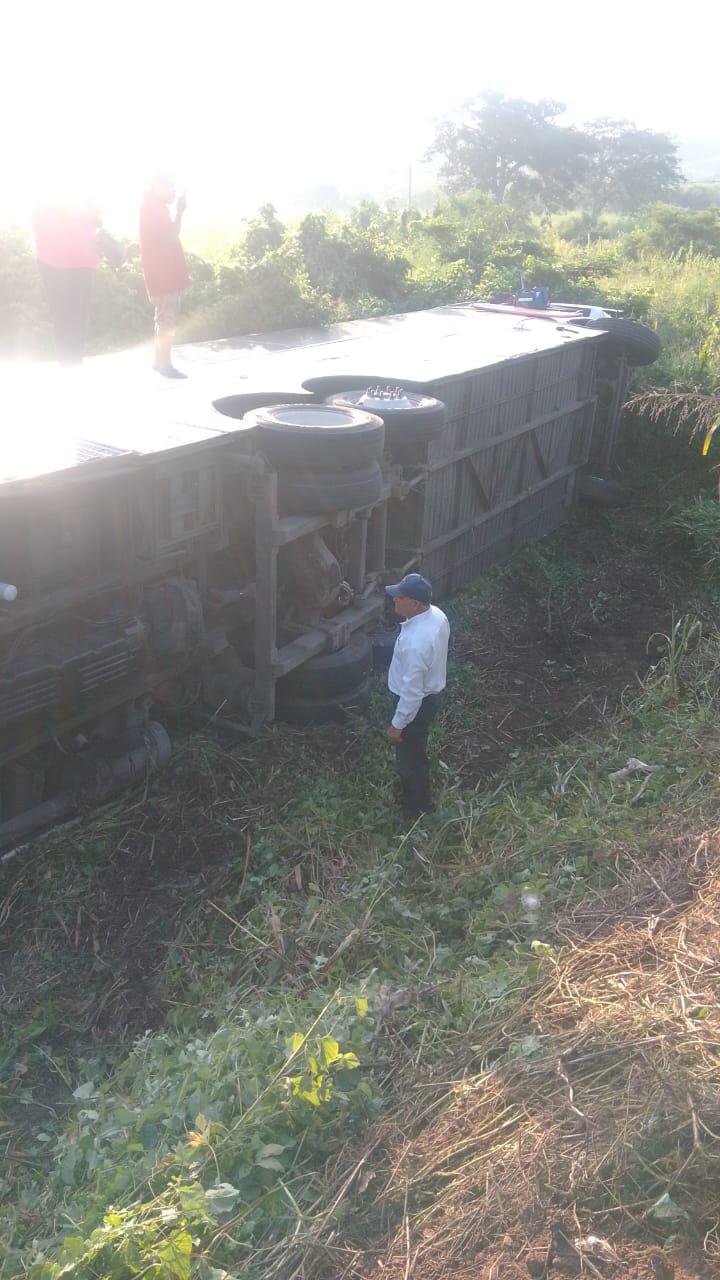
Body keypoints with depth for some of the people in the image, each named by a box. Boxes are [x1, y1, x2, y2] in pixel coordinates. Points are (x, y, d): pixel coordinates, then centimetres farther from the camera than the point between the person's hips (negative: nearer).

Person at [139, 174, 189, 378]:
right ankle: (165, 364, -10)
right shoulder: (153, 207, -10)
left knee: (165, 319, 14)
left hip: (165, 273, 10)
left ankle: (160, 360, 19)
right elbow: (169, 237, -18)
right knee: (167, 320, -11)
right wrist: (179, 212, -13)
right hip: (164, 274, -10)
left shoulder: (155, 208, 19)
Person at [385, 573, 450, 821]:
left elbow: (412, 691, -31)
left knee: (409, 756, 15)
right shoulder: (436, 614, -10)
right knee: (415, 751, 30)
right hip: (432, 692, 9)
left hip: (417, 703, -9)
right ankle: (419, 797, 52)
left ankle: (416, 808, 37)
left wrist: (397, 724, -18)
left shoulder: (415, 642, -39)